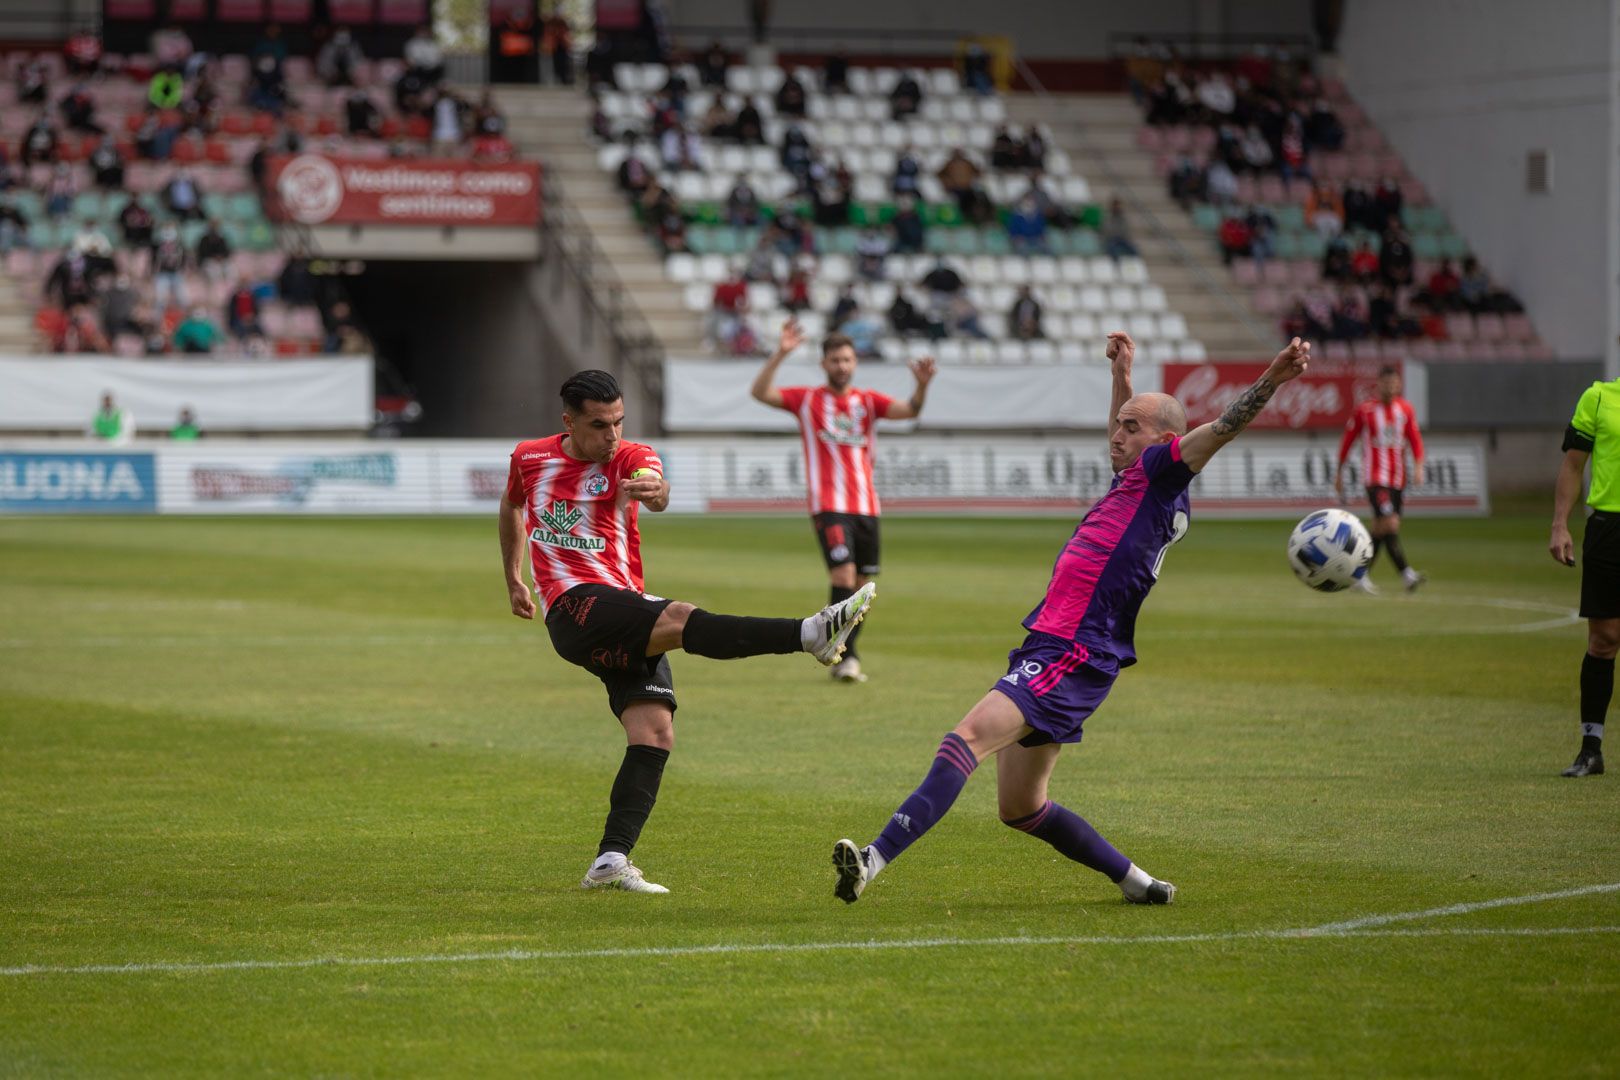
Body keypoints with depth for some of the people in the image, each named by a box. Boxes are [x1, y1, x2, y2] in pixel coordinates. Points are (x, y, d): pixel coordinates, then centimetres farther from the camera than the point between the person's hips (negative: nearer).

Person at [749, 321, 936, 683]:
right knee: (843, 575, -19)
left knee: (862, 585, 6)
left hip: (866, 506, 4)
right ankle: (845, 657, -17)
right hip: (829, 506, -4)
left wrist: (922, 385, -24)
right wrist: (780, 354, -20)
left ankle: (844, 657, 18)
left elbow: (908, 410, -4)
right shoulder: (807, 399, 4)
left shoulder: (867, 401, 11)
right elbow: (760, 392, -8)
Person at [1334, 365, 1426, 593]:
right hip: (1375, 478, -5)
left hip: (1398, 479, 5)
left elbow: (1415, 439, 10)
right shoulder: (1364, 410, -2)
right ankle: (1407, 574, -26)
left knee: (1380, 530, 8)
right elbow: (1347, 441, 6)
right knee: (1390, 524, -19)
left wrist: (1418, 466, -7)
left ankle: (1361, 577, 19)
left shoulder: (1405, 409, 9)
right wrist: (1339, 474, 9)